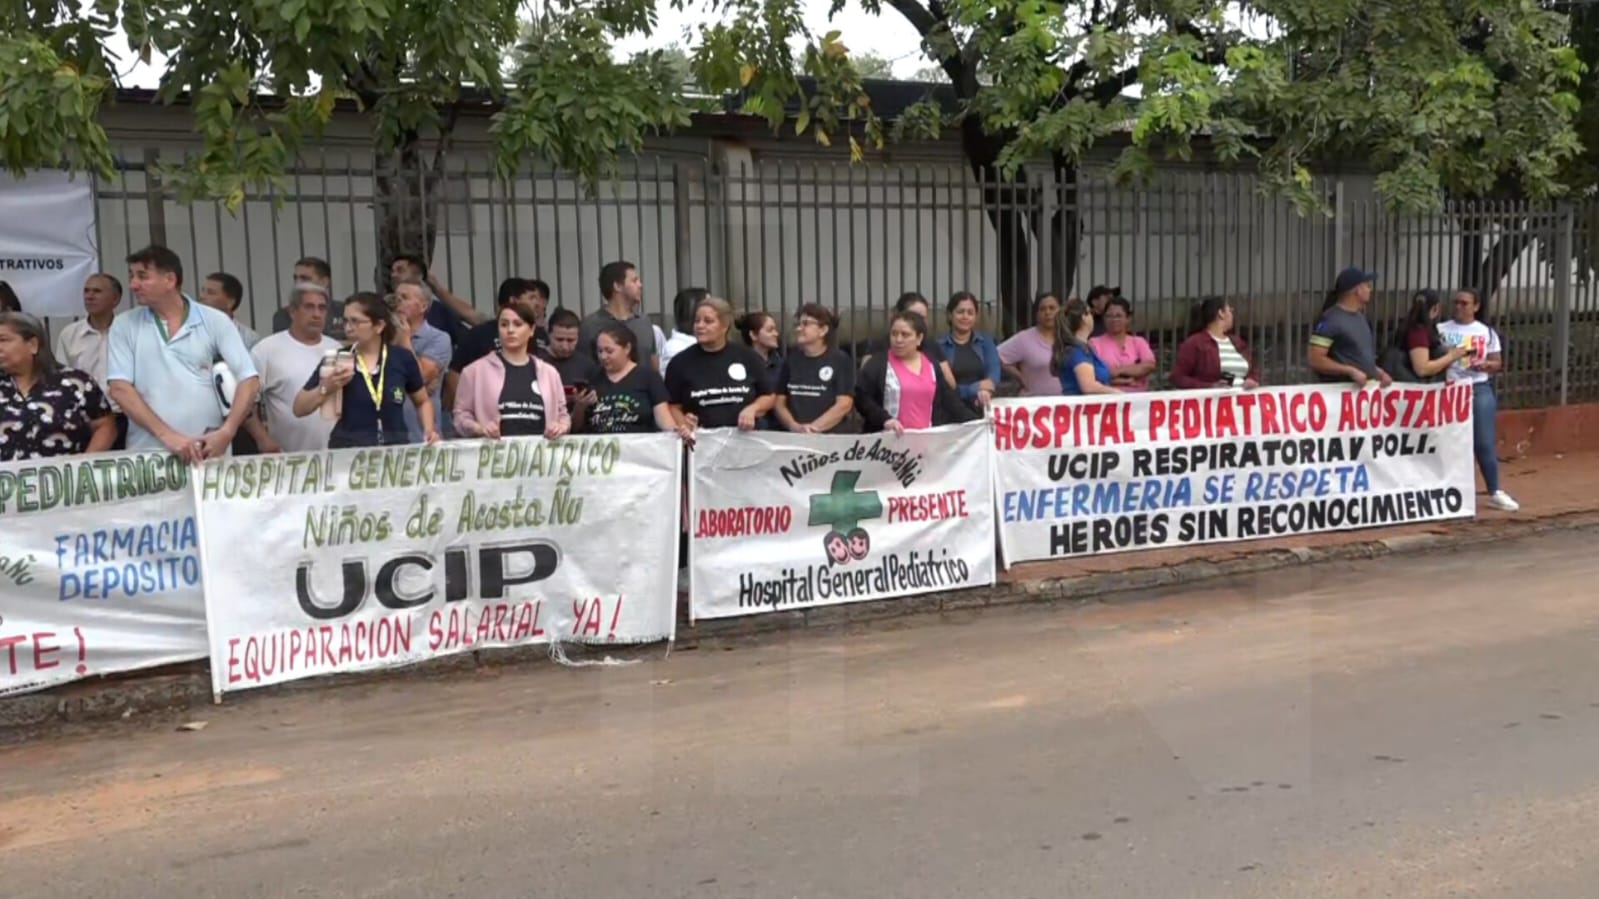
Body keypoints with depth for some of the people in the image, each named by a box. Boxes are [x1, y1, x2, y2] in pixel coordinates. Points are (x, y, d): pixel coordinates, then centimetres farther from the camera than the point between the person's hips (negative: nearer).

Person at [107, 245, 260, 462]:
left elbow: (248, 380, 0)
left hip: (209, 452, 0)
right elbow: (120, 388, -3)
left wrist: (227, 432, -15)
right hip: (147, 454, 1)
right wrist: (167, 435, -16)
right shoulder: (124, 326, 7)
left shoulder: (215, 321, 4)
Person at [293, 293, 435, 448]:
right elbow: (299, 409, 1)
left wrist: (429, 430, 0)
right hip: (347, 451, 0)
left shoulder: (402, 359, 1)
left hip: (395, 449, 0)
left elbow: (422, 401, 16)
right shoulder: (337, 360, 0)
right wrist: (326, 388, -15)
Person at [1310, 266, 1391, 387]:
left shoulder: (1360, 317, 17)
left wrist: (1378, 372, 10)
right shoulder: (1330, 319, -11)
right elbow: (1316, 361, -17)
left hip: (1367, 388, 9)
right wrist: (1351, 371, -21)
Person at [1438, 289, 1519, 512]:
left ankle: (1494, 492, 12)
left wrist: (1485, 364, -12)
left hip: (1480, 389, 1)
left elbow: (1497, 364, 9)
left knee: (1485, 442, 3)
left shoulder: (1487, 332, 7)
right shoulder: (1441, 330, 2)